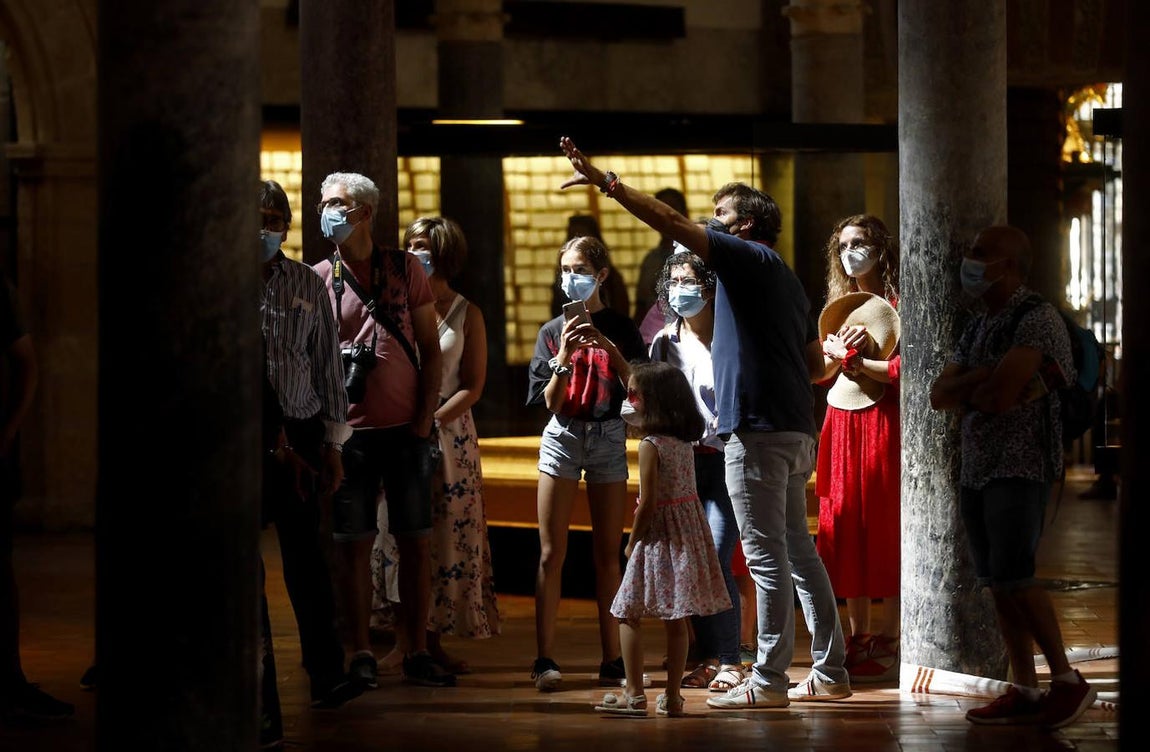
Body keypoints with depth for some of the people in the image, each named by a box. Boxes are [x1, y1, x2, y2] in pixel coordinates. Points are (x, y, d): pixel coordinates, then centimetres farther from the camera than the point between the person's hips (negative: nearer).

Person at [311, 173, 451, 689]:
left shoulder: (405, 269, 6)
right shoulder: (319, 278, 4)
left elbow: (431, 349, 7)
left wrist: (424, 417, -2)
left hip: (405, 428, 1)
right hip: (350, 429, -1)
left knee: (416, 540, 2)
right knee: (354, 543, 1)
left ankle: (417, 653, 10)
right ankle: (361, 656, 8)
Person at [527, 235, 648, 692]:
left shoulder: (620, 328, 5)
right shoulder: (552, 332, 6)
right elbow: (550, 402, 1)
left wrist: (609, 347, -17)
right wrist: (565, 356, -13)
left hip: (609, 436, 0)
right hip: (563, 436, 0)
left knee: (608, 553, 3)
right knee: (551, 552, -5)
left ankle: (612, 658, 6)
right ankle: (545, 659, -7)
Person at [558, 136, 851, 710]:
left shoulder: (747, 257, -5)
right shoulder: (786, 279, 20)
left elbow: (672, 222, -13)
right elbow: (815, 360, 25)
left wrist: (606, 183, -13)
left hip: (757, 430, -9)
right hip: (794, 429, 9)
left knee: (767, 556, -7)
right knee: (797, 551, 12)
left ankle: (768, 680, -5)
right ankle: (829, 674, 14)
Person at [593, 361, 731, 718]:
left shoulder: (650, 446, -15)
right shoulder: (685, 441, 7)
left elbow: (647, 504, -17)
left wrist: (632, 542, -3)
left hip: (659, 534, -8)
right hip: (689, 531, 8)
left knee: (627, 613, 1)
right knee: (676, 619, 9)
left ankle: (634, 694, -4)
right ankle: (672, 696, 10)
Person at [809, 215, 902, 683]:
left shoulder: (896, 304, -4)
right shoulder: (839, 306, 18)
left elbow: (903, 368, -13)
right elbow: (818, 372, 17)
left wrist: (856, 361, -9)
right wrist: (834, 353, -2)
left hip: (883, 421, -7)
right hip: (841, 424, 7)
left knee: (885, 528, -6)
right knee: (845, 527, 4)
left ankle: (887, 640, -4)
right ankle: (859, 637, 8)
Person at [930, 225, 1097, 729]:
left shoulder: (1037, 319, -10)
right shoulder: (976, 329, 16)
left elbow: (1001, 394, -21)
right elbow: (939, 396, 8)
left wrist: (965, 396, 0)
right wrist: (982, 382, -10)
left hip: (1021, 466, -8)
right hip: (975, 468, 8)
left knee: (1013, 576, -15)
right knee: (995, 581, 4)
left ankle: (1068, 680, -6)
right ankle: (1024, 691, 6)